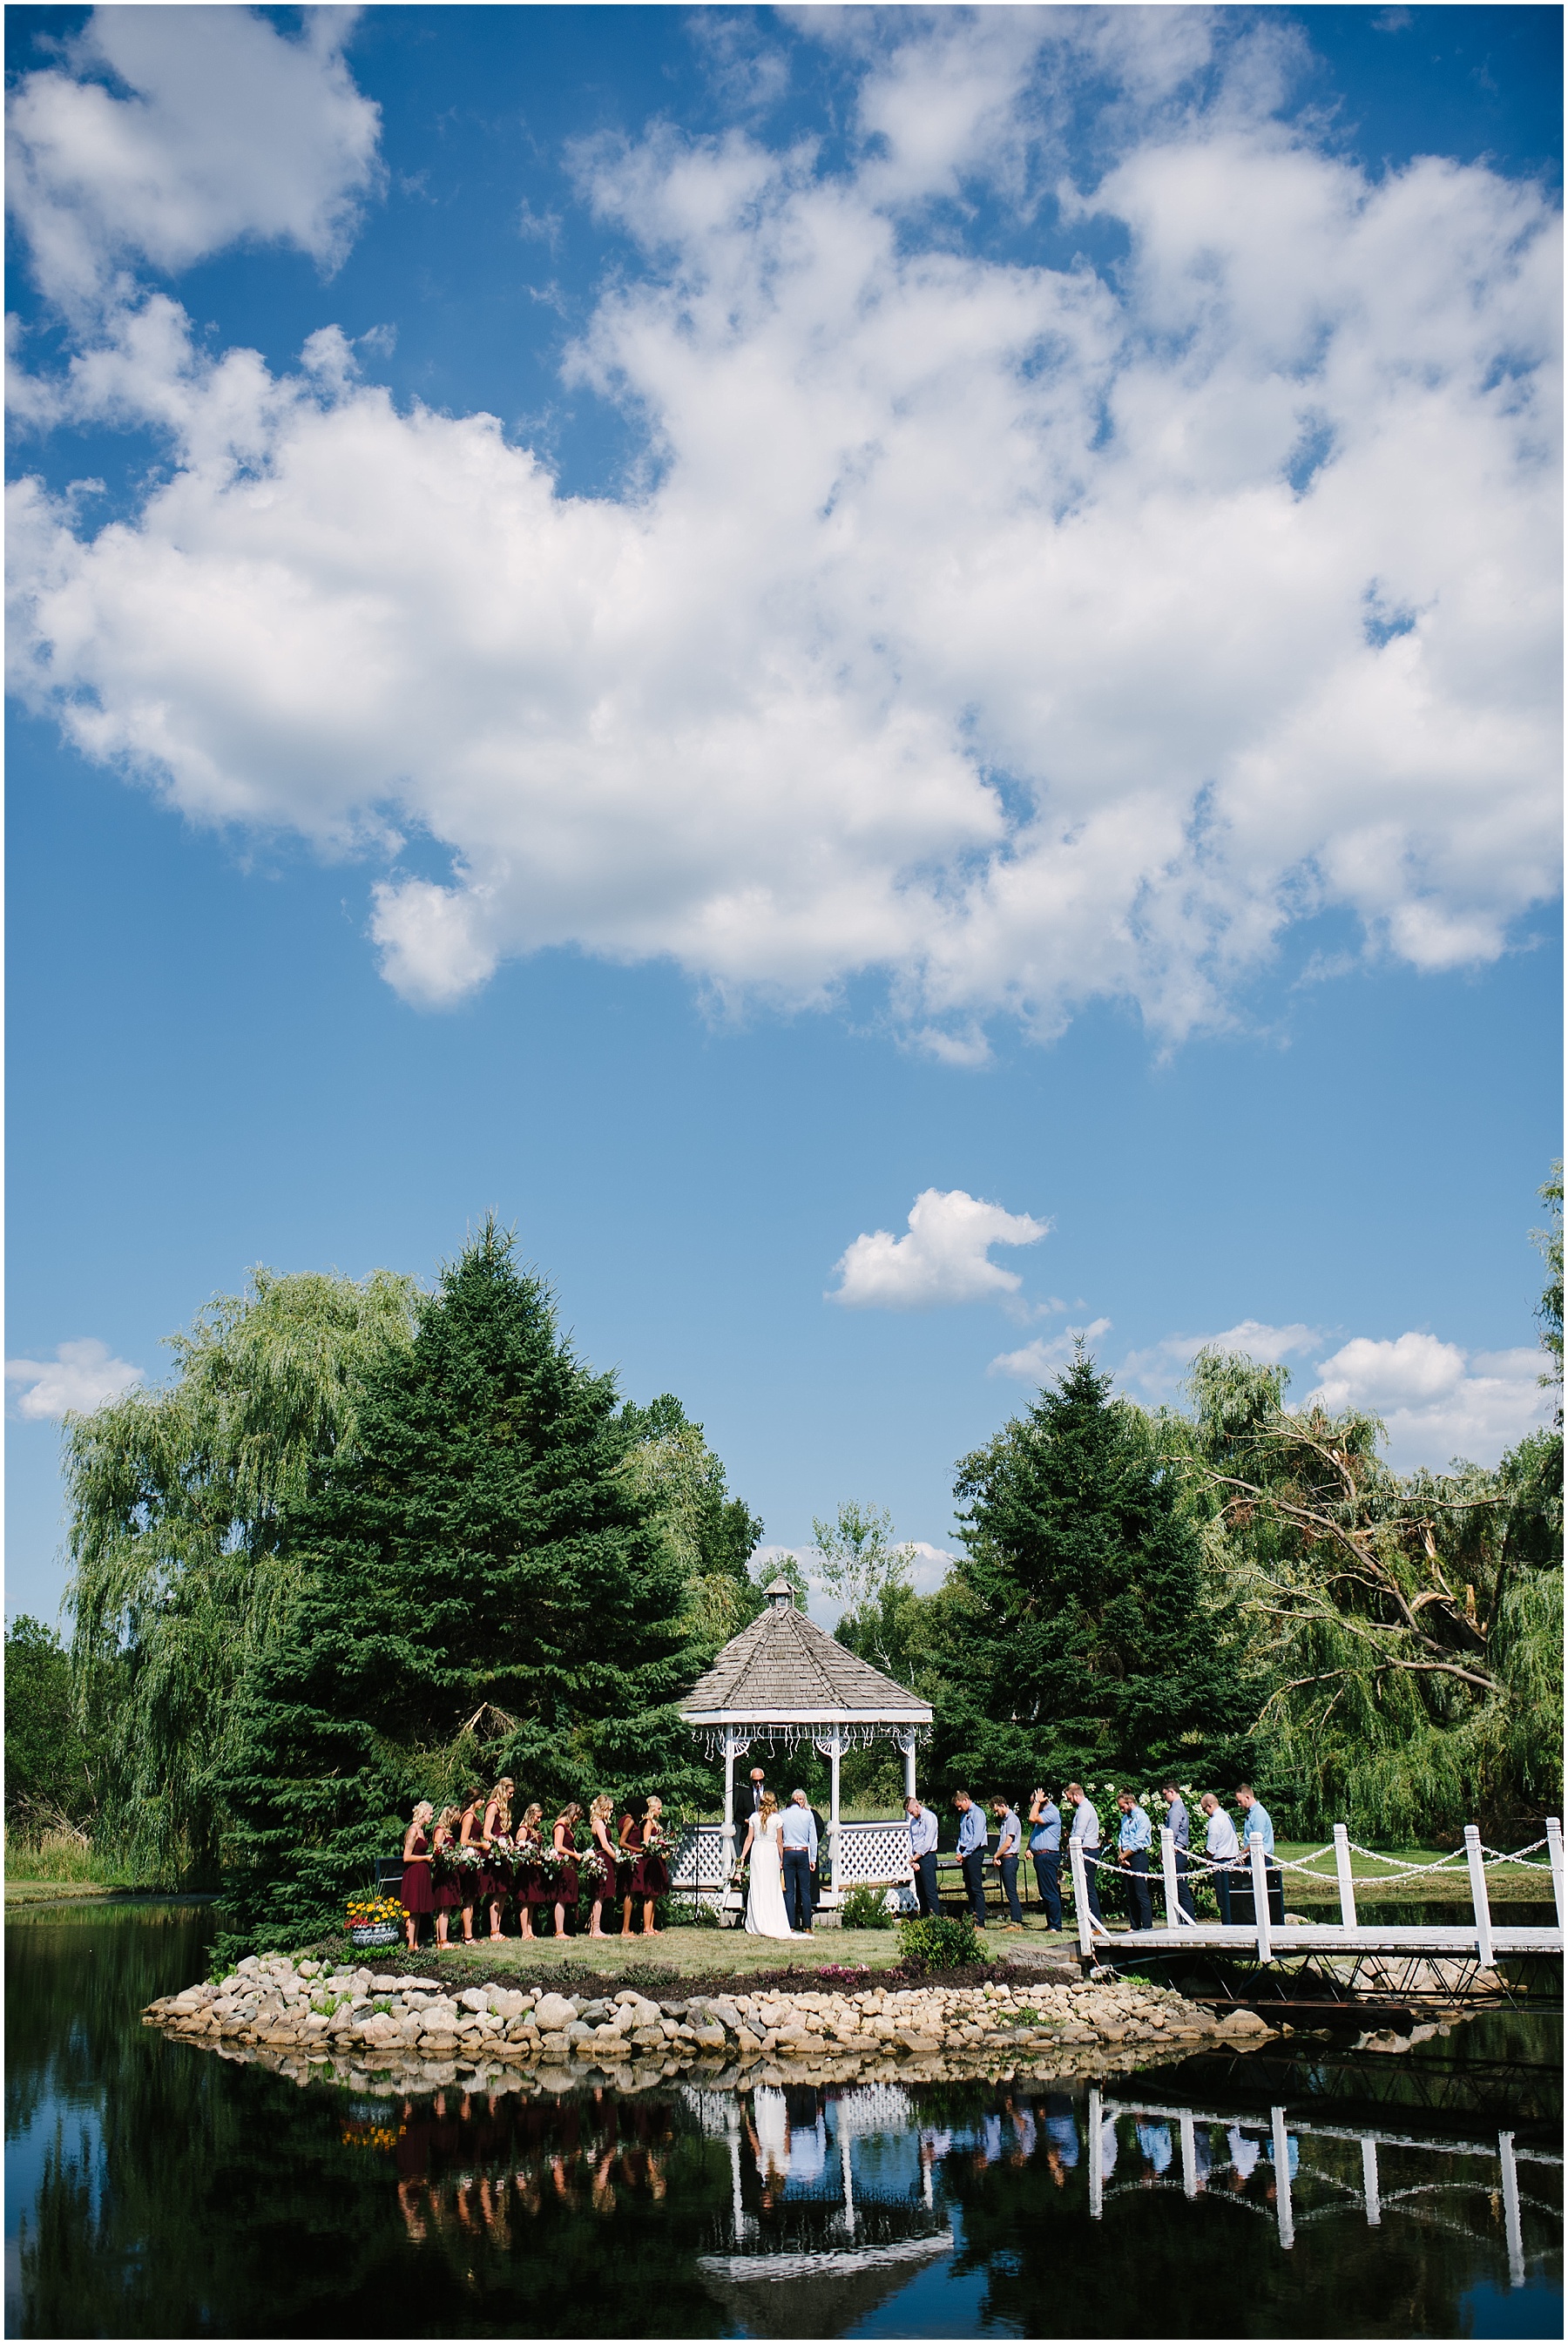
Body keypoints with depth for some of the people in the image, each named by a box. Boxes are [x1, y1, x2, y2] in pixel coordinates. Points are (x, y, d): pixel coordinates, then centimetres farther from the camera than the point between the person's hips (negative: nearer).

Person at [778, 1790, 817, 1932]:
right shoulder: (808, 1814, 2)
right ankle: (806, 1927, 2)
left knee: (789, 1891, 3)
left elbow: (779, 1839, 4)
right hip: (803, 1853, 0)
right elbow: (813, 1839, 4)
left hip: (787, 1853, 0)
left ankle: (791, 1926, 0)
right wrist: (813, 1859, 10)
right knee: (805, 1891, 4)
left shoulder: (782, 1815, 2)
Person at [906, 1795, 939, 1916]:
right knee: (920, 1892, 8)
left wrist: (915, 1858, -7)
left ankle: (936, 1918, -8)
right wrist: (912, 1859, -2)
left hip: (927, 1857, -8)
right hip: (916, 1859, 8)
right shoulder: (913, 1820, 15)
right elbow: (911, 1841, 13)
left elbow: (927, 1843, -13)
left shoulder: (929, 1818, -8)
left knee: (930, 1890, -9)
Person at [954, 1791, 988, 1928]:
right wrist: (959, 1852, 7)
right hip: (965, 1854, 9)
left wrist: (964, 1854, -14)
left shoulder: (977, 1814, -12)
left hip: (974, 1852, -9)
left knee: (976, 1888, -8)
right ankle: (971, 1918, 15)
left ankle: (980, 1923, -6)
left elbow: (977, 1838, -17)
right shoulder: (964, 1815, 16)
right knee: (969, 1887, 10)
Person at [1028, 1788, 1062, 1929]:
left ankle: (1055, 1926, -6)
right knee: (1044, 1893, 12)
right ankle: (1050, 1923, 17)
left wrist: (1037, 1801, -14)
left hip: (1048, 1856, -10)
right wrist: (1030, 1848, 12)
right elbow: (1034, 1831, 25)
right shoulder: (1043, 1812, 18)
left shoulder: (1053, 1812, -12)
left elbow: (1033, 1818, -25)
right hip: (1040, 1856, 10)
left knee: (1050, 1893, -8)